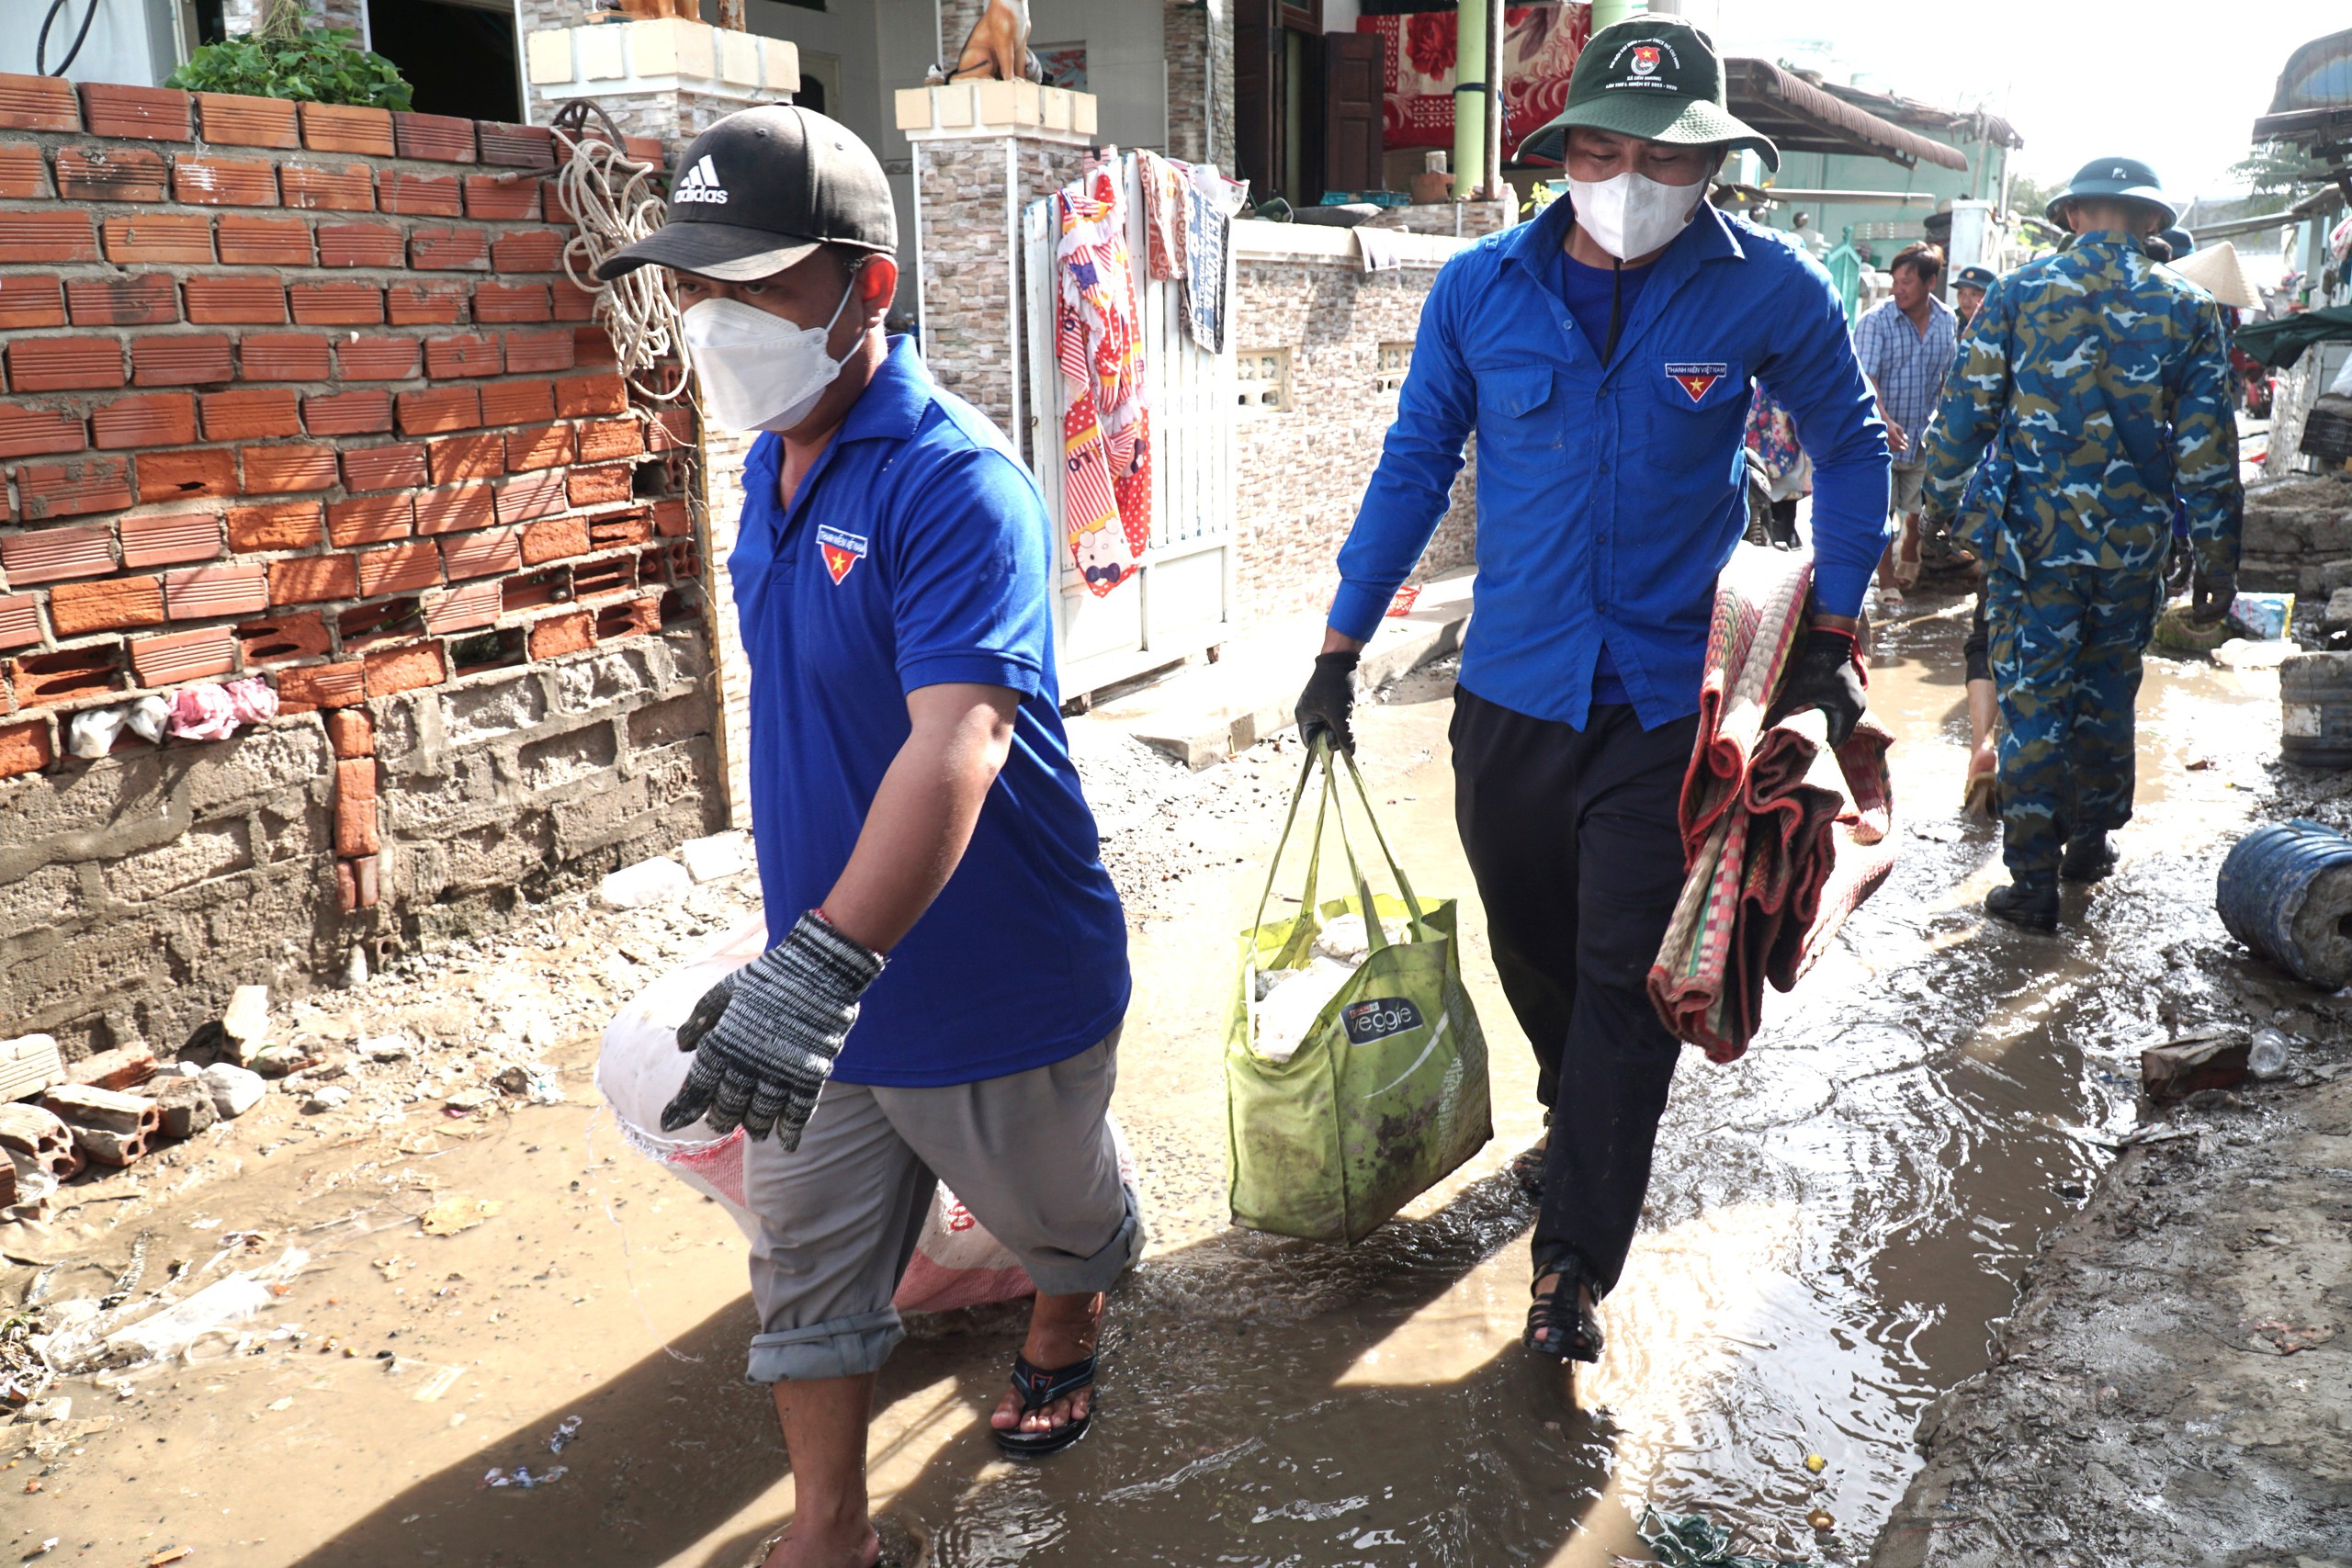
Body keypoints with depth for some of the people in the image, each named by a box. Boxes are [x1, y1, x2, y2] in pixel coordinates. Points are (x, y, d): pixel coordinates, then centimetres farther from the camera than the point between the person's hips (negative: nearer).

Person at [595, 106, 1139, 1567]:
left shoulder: (955, 479, -24)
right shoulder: (776, 461, 3)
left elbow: (958, 741, -37)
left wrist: (816, 969, -47)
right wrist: (795, 965, 18)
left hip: (995, 982, -6)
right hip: (821, 972, 7)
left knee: (1060, 1217, 22)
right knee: (809, 1270, 15)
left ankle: (1065, 1332, 54)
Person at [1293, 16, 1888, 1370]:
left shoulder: (1771, 290, -7)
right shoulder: (1482, 287, -4)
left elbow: (1851, 446, 8)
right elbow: (1416, 467, 4)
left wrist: (1833, 632, 1)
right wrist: (1342, 648, 3)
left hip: (1669, 695, -2)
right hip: (1512, 685, 2)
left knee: (1626, 973, -1)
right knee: (1531, 938, 17)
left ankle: (1577, 1258, 11)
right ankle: (1578, 1107, 46)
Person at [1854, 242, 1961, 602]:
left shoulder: (1948, 322, 4)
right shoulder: (1875, 322, -10)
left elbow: (1950, 376, 16)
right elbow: (1865, 378, -20)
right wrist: (1884, 421, -33)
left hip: (1926, 436, 4)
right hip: (1882, 435, -4)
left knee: (1921, 510, 15)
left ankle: (1909, 560, 42)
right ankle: (1888, 584, 8)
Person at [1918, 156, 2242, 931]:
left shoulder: (2017, 293, -2)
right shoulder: (2188, 307, 2)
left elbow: (1966, 413, -3)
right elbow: (2208, 447, 0)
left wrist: (1932, 506, 9)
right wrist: (2216, 562, 5)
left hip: (2034, 539, -2)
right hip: (2135, 546, 2)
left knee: (2031, 703, 2)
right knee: (2108, 695, 18)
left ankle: (2034, 882, 4)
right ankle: (2090, 842, 32)